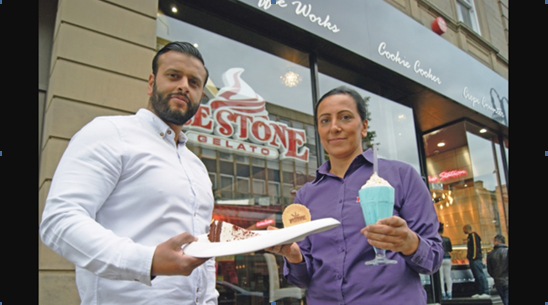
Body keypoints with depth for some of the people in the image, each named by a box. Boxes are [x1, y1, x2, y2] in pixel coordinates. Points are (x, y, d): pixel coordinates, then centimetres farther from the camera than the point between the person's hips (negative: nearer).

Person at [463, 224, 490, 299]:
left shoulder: (473, 235, -8)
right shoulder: (470, 236, 22)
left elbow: (476, 246, -17)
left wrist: (474, 256, -20)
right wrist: (469, 256, 18)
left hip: (475, 259, -10)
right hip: (473, 260, 10)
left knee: (480, 275, -12)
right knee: (477, 276, 8)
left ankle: (486, 293, -14)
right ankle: (480, 293, 9)